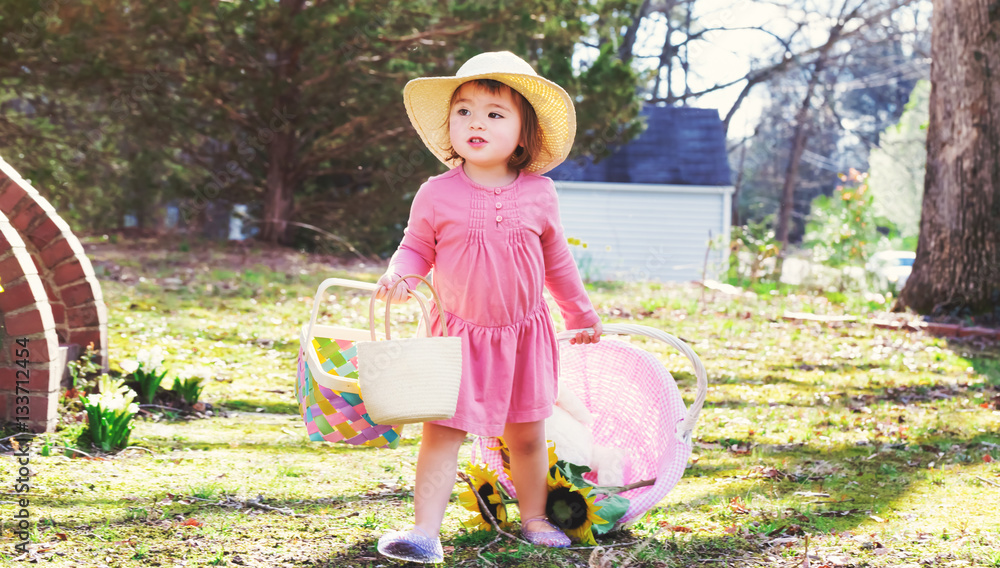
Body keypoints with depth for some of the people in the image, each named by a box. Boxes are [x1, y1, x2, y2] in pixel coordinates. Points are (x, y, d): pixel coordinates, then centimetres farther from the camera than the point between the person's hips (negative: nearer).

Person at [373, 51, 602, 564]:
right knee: (441, 433, -6)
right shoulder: (437, 195, -9)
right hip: (458, 335, -2)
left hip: (524, 333, 2)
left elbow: (556, 260, 10)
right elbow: (416, 248, 2)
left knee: (527, 434, 12)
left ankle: (534, 518, 28)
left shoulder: (538, 194, -4)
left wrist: (581, 314, 19)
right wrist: (398, 274, -20)